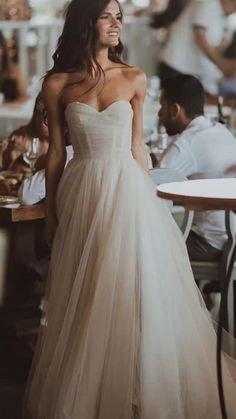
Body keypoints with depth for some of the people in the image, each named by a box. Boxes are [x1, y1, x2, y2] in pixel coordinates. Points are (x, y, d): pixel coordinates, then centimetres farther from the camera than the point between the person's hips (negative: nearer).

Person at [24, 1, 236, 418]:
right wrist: (50, 213, 6)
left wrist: (146, 195, 11)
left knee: (131, 291, 2)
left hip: (127, 190, 1)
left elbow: (136, 145, 9)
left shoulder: (134, 79, 4)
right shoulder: (57, 84, 1)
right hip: (82, 194, 0)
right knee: (83, 298, 6)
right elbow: (56, 152, 5)